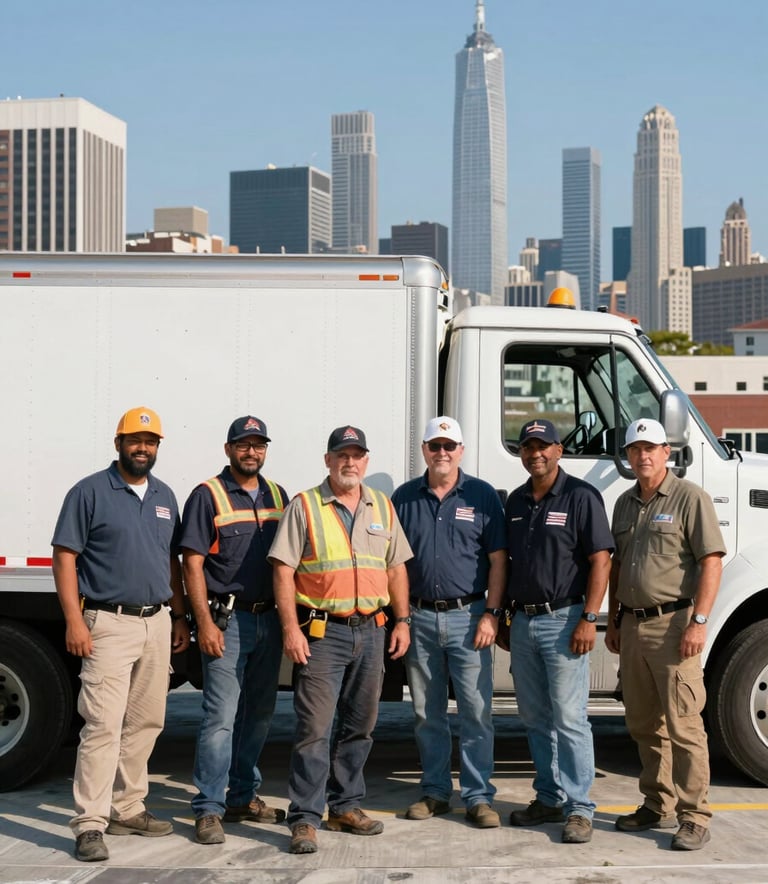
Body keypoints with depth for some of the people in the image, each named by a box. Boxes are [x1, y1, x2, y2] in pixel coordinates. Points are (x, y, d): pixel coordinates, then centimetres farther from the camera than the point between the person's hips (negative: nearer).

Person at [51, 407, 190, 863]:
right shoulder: (91, 492, -4)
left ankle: (127, 809, 21)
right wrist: (74, 620, -15)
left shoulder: (165, 497, 14)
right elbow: (65, 556, -8)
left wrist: (180, 616, 14)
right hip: (109, 624, -6)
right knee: (103, 724, -11)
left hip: (157, 623, 7)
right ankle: (91, 825, -9)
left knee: (146, 722, 10)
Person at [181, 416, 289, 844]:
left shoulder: (278, 496, 12)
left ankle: (243, 797, 25)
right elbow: (192, 565, -8)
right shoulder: (208, 496, -5)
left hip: (269, 617, 6)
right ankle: (209, 809, -4)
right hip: (228, 619, -6)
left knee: (259, 712, 13)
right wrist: (205, 624, -15)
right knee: (222, 716, -9)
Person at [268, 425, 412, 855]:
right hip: (322, 632, -5)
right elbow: (284, 570, -6)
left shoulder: (383, 508, 12)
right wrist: (291, 628, -13)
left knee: (359, 724, 12)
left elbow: (396, 568, 17)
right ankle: (305, 820, -5)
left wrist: (402, 621, 9)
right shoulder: (304, 506, -2)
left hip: (371, 630, 5)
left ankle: (346, 807, 23)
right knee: (315, 727, -8)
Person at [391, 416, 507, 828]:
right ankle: (435, 791, 20)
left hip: (467, 616, -2)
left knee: (476, 711, -3)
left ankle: (478, 796, 4)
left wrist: (491, 614, -7)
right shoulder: (404, 497, 8)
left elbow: (497, 559, 1)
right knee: (427, 713, 9)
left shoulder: (482, 496, 2)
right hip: (419, 617, 3)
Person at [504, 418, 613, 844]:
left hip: (563, 619, -7)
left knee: (568, 718, -7)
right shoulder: (515, 501, 14)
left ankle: (578, 808, -1)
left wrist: (589, 619, -18)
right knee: (535, 717, 12)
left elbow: (600, 560, -12)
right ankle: (549, 798, 22)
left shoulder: (580, 496, -7)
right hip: (523, 621, 7)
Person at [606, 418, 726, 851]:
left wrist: (699, 621, -19)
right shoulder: (625, 503, 16)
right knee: (644, 724, 13)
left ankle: (695, 817, -1)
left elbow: (712, 561, -12)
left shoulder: (690, 497, -6)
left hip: (672, 624, -7)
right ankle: (658, 806, 24)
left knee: (684, 726, -7)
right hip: (633, 625, 7)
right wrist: (614, 621, 19)